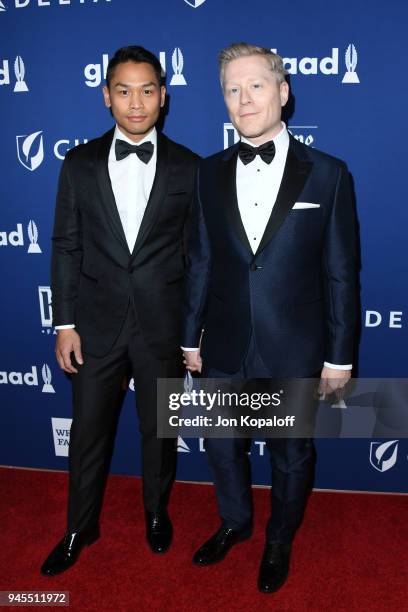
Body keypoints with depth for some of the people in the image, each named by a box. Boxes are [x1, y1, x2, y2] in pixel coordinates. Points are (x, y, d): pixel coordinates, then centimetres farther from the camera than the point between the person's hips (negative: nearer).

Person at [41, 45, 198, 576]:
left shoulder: (188, 167, -2)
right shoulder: (80, 163, 1)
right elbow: (66, 247, 1)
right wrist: (65, 323, -3)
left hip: (163, 326, 0)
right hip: (96, 324, 1)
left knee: (160, 430, 16)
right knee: (89, 431, 14)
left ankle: (156, 512, 43)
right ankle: (80, 528, 38)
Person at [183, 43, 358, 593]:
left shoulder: (328, 175, -8)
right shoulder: (211, 173, 1)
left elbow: (341, 274, -5)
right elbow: (201, 262, 4)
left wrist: (339, 356, -4)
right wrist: (191, 337, 7)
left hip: (294, 353, -2)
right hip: (224, 351, 3)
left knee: (291, 456, 18)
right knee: (222, 445, 21)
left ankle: (280, 540, 46)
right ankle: (235, 522, 50)